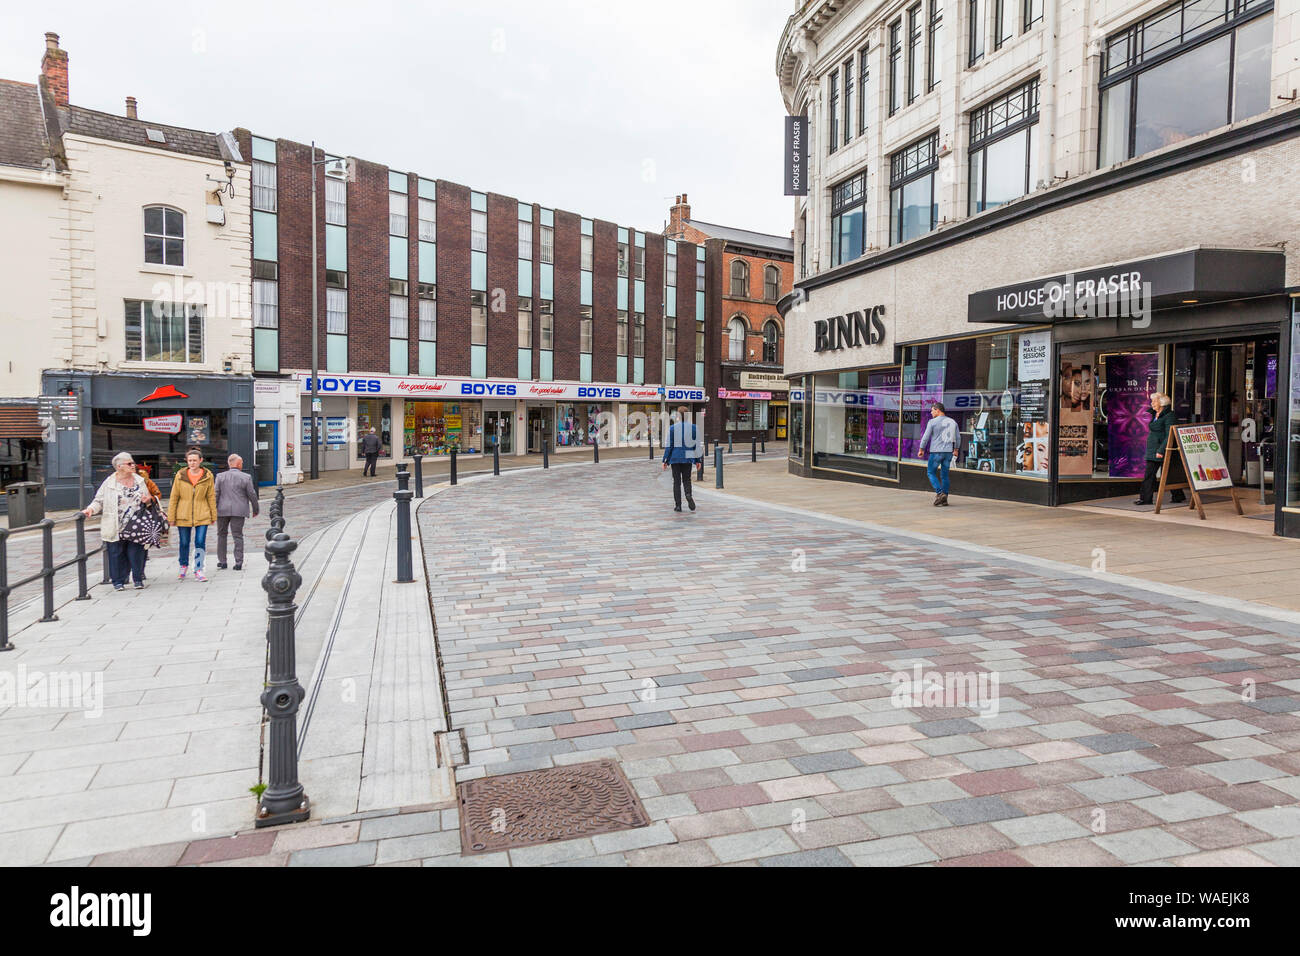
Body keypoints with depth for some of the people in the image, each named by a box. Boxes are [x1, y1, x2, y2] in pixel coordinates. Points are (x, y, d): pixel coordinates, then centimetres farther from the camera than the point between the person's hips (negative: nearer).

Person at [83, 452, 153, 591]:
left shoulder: (139, 481, 12)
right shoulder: (109, 483, 1)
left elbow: (148, 498, 23)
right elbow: (99, 501, 4)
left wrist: (148, 499, 0)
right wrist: (91, 509, -14)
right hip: (116, 528, -2)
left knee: (136, 553, 2)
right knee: (117, 554, 2)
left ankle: (138, 579, 14)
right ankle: (118, 581, 13)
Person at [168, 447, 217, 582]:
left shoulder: (208, 476, -1)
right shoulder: (180, 476, -1)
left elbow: (211, 497, 5)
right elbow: (174, 497, 3)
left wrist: (213, 515, 6)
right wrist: (171, 517, 1)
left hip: (202, 515, -1)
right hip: (183, 515, 1)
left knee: (200, 542, -7)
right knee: (184, 543, 11)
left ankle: (198, 571, 4)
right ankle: (184, 566, 35)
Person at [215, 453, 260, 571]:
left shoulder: (220, 476, -1)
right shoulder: (246, 477, -4)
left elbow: (216, 494, -4)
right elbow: (252, 495, -2)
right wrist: (255, 509, 11)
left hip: (222, 510, 1)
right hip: (238, 511, -1)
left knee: (221, 535, 15)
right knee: (238, 536, 3)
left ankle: (222, 562, 18)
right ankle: (238, 563, 1)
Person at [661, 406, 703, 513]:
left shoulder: (672, 428, -4)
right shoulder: (693, 428, -1)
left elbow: (668, 445, -2)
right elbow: (697, 445, 2)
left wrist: (665, 461, 3)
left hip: (675, 458, -1)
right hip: (688, 458, 1)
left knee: (676, 481, 7)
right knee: (687, 480, 13)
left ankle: (678, 505, 4)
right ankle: (688, 494, -17)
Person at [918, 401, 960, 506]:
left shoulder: (932, 422, -7)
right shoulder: (952, 422, 8)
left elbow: (926, 437, -7)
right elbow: (958, 438, 13)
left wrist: (922, 449, 5)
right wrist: (956, 450, 27)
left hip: (936, 451, -5)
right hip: (948, 452, 5)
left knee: (931, 472, 7)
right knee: (944, 475, 11)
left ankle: (940, 493, -11)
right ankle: (944, 499, 10)